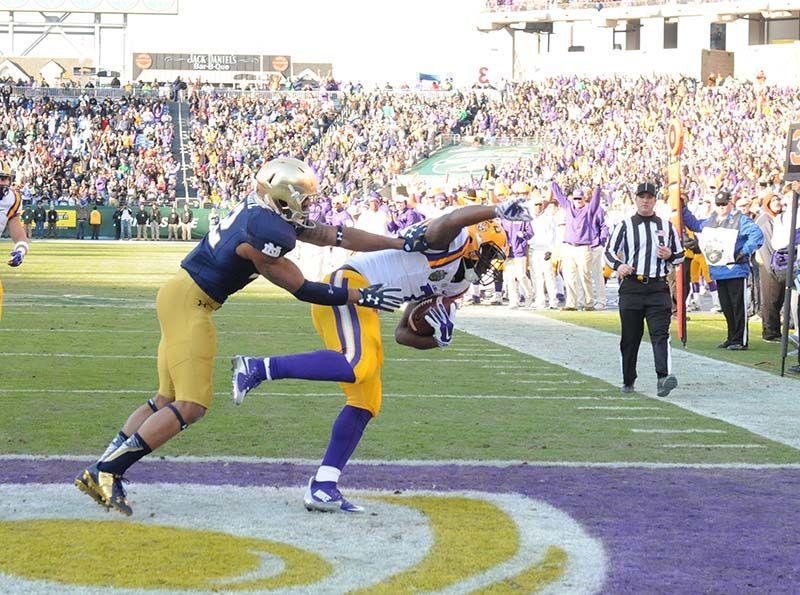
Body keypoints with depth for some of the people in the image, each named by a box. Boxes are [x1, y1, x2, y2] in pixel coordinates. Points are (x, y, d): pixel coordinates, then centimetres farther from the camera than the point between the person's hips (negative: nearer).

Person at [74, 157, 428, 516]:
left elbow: (333, 236, 13)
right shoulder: (268, 234, -21)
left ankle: (98, 473, 10)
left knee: (169, 399, 13)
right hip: (189, 302, -10)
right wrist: (364, 297, -6)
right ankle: (107, 471, -10)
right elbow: (302, 290, -12)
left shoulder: (267, 212, 9)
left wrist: (401, 244, 15)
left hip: (179, 295, 10)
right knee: (191, 406, -9)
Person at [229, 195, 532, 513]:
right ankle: (257, 368, -27)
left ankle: (323, 487, 6)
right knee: (356, 365, -33)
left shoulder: (454, 284, 25)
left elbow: (403, 334, 25)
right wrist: (498, 210, -32)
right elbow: (449, 222, -29)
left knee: (366, 402, 8)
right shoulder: (451, 241, -1)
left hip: (363, 307, 11)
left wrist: (437, 339, 7)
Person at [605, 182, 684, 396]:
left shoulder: (667, 226, 13)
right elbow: (609, 251, 6)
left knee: (660, 333, -15)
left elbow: (680, 255, 20)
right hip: (631, 287, 0)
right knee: (630, 337, 6)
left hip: (658, 287, 0)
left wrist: (669, 255, -4)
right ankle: (628, 381, 20)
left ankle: (664, 377, -28)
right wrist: (618, 265, -15)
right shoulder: (625, 225, 8)